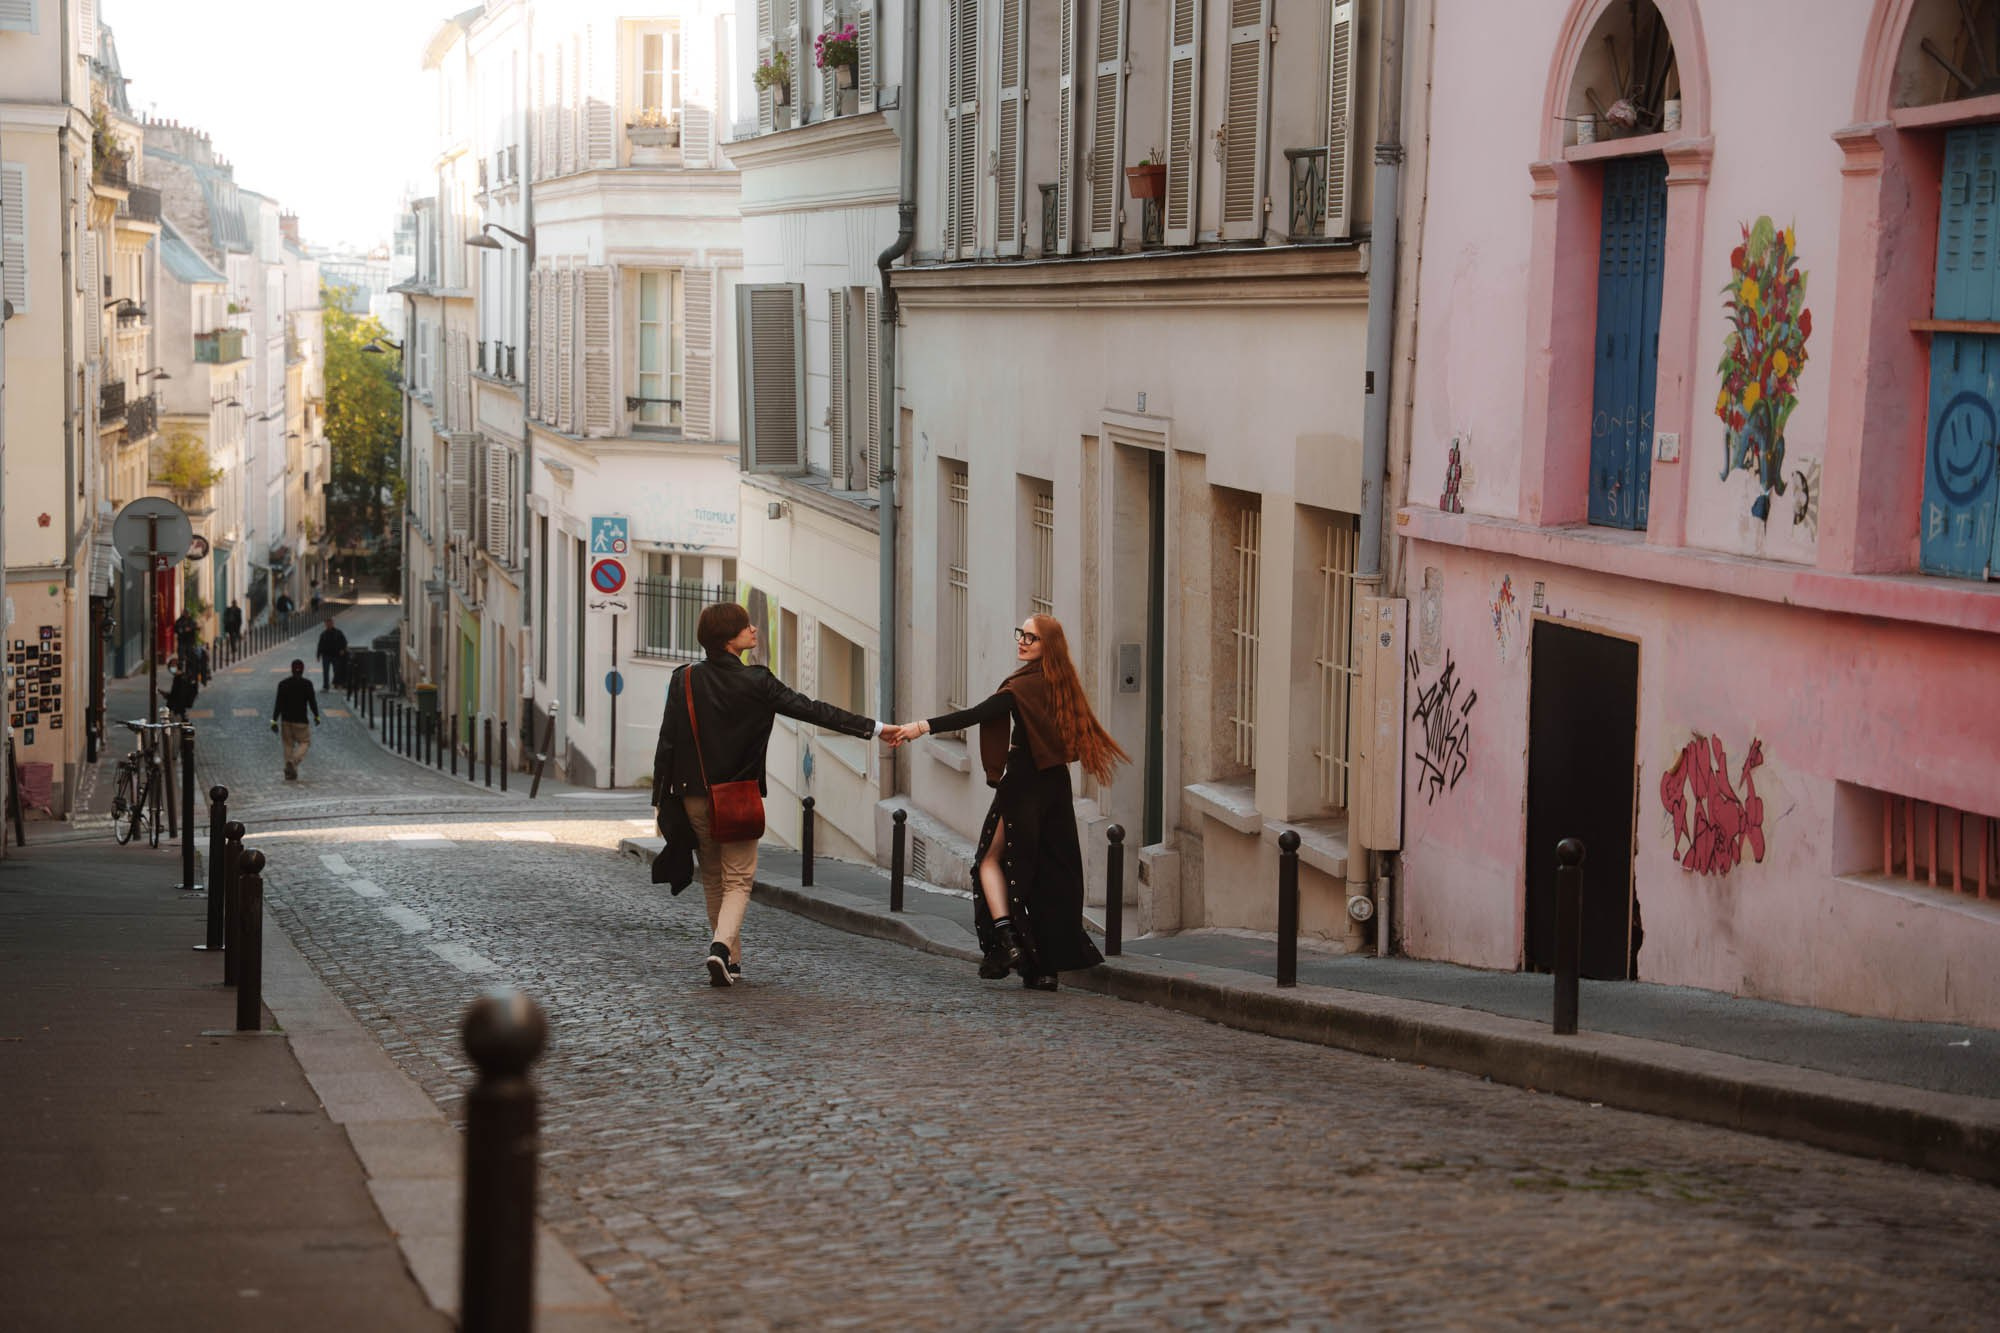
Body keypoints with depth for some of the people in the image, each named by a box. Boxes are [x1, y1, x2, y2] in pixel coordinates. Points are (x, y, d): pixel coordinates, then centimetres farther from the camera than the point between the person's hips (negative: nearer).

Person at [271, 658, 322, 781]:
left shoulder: (283, 684, 0)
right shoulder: (307, 684, -9)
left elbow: (278, 703, -2)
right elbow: (312, 702, -5)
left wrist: (274, 721, -1)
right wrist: (316, 716, 10)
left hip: (286, 720, 3)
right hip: (300, 720, -3)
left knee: (288, 744, 12)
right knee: (305, 742, 9)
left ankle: (290, 773, 12)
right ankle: (294, 761, -18)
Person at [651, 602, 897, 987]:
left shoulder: (684, 681, -3)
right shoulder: (756, 682, -11)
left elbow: (666, 744, -2)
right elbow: (812, 710, -11)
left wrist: (661, 801, 6)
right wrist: (874, 728, -8)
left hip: (693, 796, 3)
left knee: (713, 879, 16)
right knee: (738, 879, 5)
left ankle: (730, 961, 21)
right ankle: (722, 946, -18)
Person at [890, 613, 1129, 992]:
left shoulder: (1026, 683, -14)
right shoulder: (1061, 684, 10)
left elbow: (979, 713, -23)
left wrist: (924, 727, -27)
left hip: (1023, 783, -7)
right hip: (1055, 786, 7)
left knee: (991, 858, 7)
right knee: (1048, 873, 7)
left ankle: (1005, 941, -9)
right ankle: (1046, 967, 6)